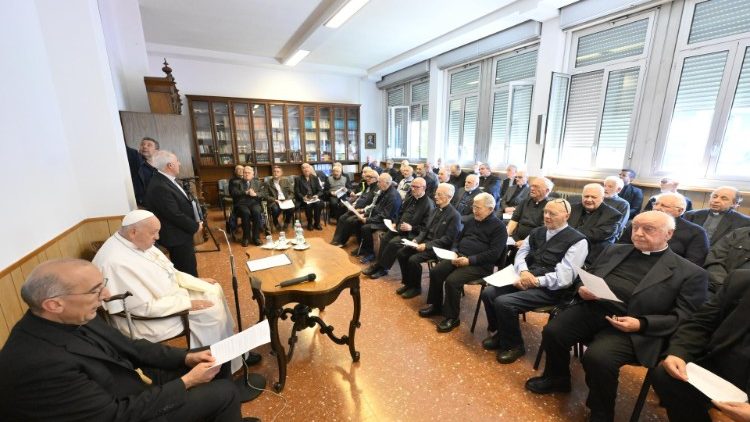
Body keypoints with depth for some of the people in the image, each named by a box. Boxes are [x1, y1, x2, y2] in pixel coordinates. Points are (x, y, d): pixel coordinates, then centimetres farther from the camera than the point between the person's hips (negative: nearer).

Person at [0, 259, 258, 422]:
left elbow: (129, 347, 3)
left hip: (132, 381, 7)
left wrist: (186, 358, -7)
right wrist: (186, 382, -19)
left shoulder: (73, 318, -9)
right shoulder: (37, 365, -33)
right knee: (223, 393, -11)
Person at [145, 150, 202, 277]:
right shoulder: (159, 187, -26)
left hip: (182, 234, 9)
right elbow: (175, 215, -25)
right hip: (177, 238, -9)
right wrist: (195, 226, -12)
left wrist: (195, 223, 6)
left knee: (189, 269, 23)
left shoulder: (167, 180, 5)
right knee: (188, 272, 5)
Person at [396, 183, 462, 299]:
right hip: (425, 242, 8)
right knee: (401, 253, -6)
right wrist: (417, 239, -3)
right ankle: (407, 283, 10)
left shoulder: (454, 215, -14)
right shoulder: (436, 209, 10)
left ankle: (416, 287, 0)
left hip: (438, 248, -8)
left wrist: (426, 245, -22)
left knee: (413, 259, -25)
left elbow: (448, 239, -18)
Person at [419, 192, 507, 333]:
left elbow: (494, 253, -15)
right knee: (435, 272, -12)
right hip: (459, 257, 7)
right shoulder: (471, 221, 16)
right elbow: (458, 239, 20)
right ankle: (435, 305, 9)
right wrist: (454, 253, -1)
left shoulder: (499, 227, -6)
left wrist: (469, 260, -21)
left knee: (452, 280, -27)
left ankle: (452, 318, -7)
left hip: (480, 265, -7)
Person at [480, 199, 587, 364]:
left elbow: (564, 277, -17)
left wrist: (535, 281, -20)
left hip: (550, 289, -7)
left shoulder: (577, 241, -8)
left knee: (504, 302, -24)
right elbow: (521, 254, 9)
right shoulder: (537, 232, 13)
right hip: (526, 279, 7)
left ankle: (514, 346, 3)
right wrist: (523, 272, -11)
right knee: (488, 293, -10)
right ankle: (501, 334, 14)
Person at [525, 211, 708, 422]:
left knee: (597, 357, -29)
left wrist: (641, 324, -17)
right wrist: (582, 289, -4)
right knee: (552, 332, -17)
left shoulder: (690, 273, 2)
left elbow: (685, 317, -3)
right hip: (592, 309, 5)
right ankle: (557, 378, 15)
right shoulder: (614, 251, 16)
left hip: (631, 329, -4)